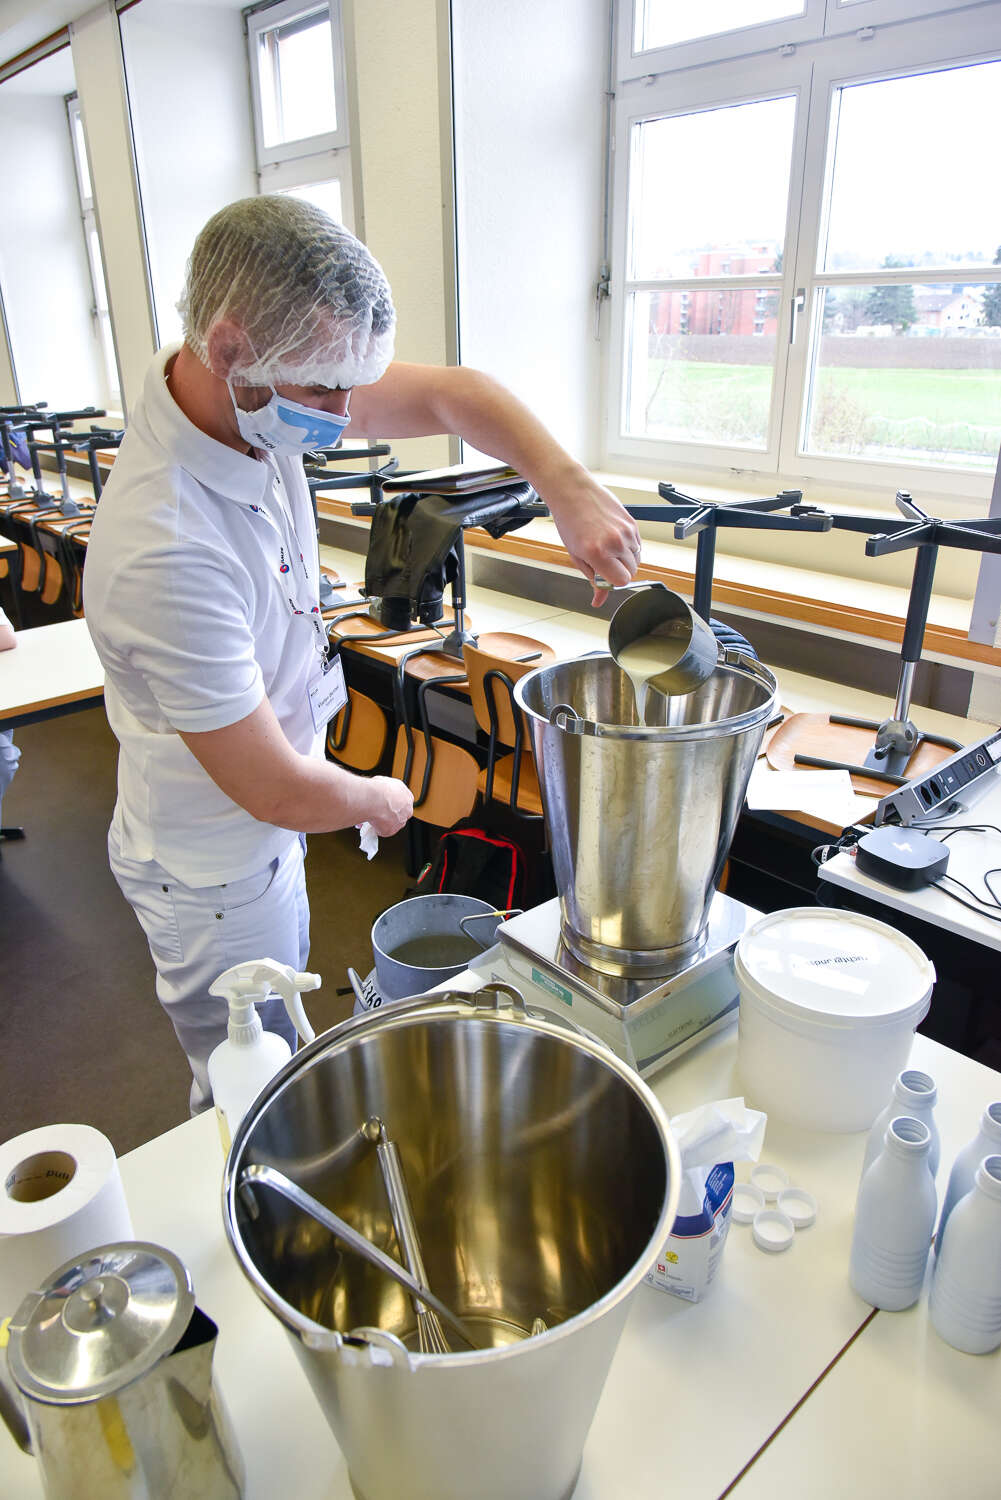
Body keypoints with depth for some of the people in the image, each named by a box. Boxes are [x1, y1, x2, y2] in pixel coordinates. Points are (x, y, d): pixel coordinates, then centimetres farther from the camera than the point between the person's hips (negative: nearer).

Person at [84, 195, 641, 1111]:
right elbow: (280, 791, -30)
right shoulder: (166, 553, -38)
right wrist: (381, 800, -10)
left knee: (280, 1047, 32)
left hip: (263, 831, 9)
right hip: (215, 873, -9)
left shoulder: (261, 398, -13)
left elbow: (446, 394, -4)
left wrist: (569, 487, -19)